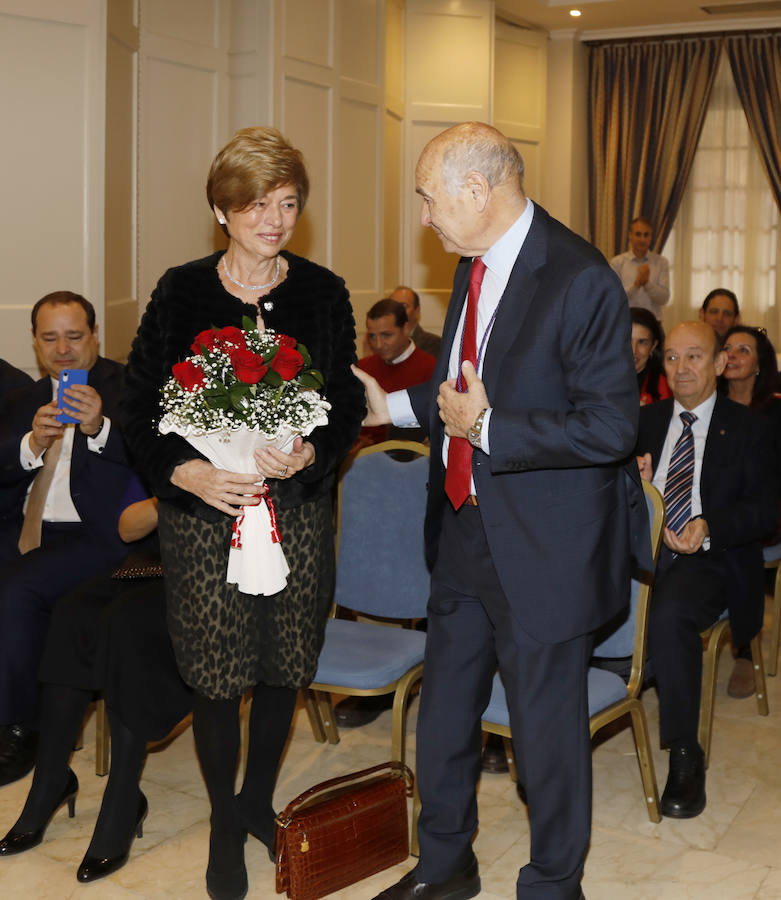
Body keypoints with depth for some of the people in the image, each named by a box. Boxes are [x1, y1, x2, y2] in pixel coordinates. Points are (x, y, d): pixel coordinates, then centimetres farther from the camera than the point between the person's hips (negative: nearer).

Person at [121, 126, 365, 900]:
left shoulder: (323, 293, 2)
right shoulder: (180, 292, -2)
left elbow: (348, 403, 4)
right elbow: (139, 407, -1)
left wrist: (308, 453, -15)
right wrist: (187, 472, -17)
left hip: (298, 509, 2)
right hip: (203, 512, -1)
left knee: (283, 666, 11)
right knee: (215, 675, 5)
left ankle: (260, 800, 35)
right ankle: (224, 827, 26)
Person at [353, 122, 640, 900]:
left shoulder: (580, 280, -20)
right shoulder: (473, 266, 6)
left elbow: (610, 427, -23)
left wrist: (488, 429, -25)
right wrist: (391, 405, 12)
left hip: (541, 545, -8)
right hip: (464, 529, 8)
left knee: (546, 725, 10)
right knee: (444, 710, 20)